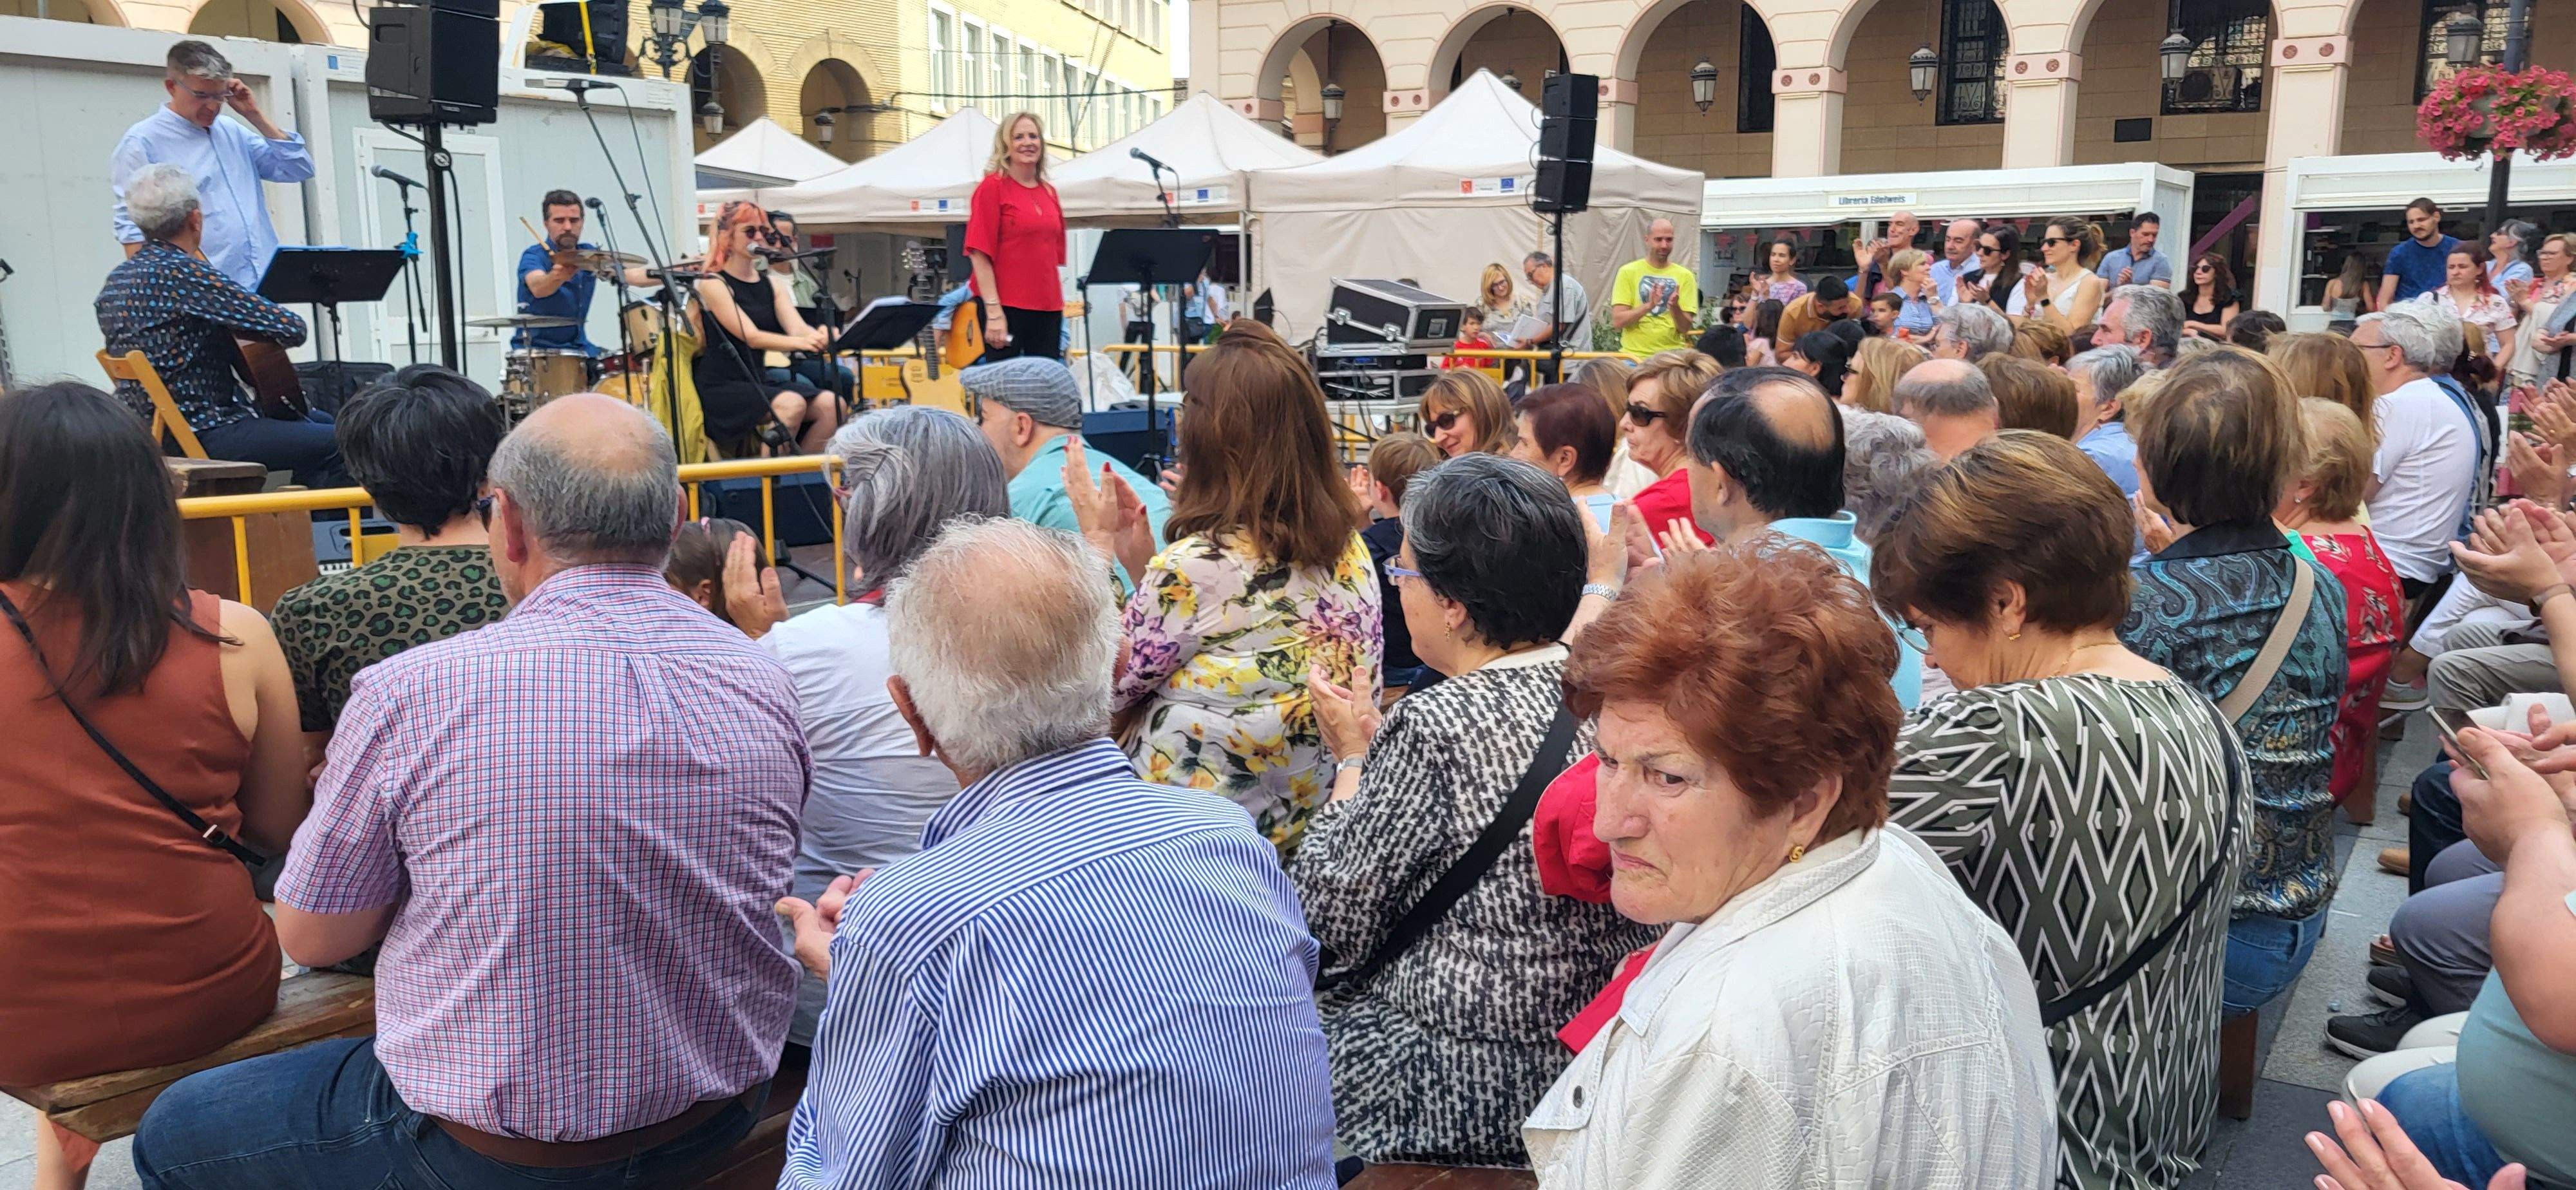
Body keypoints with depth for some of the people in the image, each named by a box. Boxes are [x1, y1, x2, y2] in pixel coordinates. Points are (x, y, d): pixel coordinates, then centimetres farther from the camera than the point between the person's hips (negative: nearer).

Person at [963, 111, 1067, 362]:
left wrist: (1060, 307, 15)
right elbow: (980, 254, -10)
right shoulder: (992, 187, -3)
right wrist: (994, 312, -16)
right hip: (1006, 307, -6)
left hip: (1047, 308, 6)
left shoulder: (1049, 192, 14)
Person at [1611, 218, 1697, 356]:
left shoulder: (1684, 276, 7)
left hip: (1672, 354, 1)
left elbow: (1685, 328, 1)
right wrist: (1648, 306, -19)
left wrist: (1674, 307, -18)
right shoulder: (1628, 272, 3)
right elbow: (1617, 321, -6)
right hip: (1634, 354, -1)